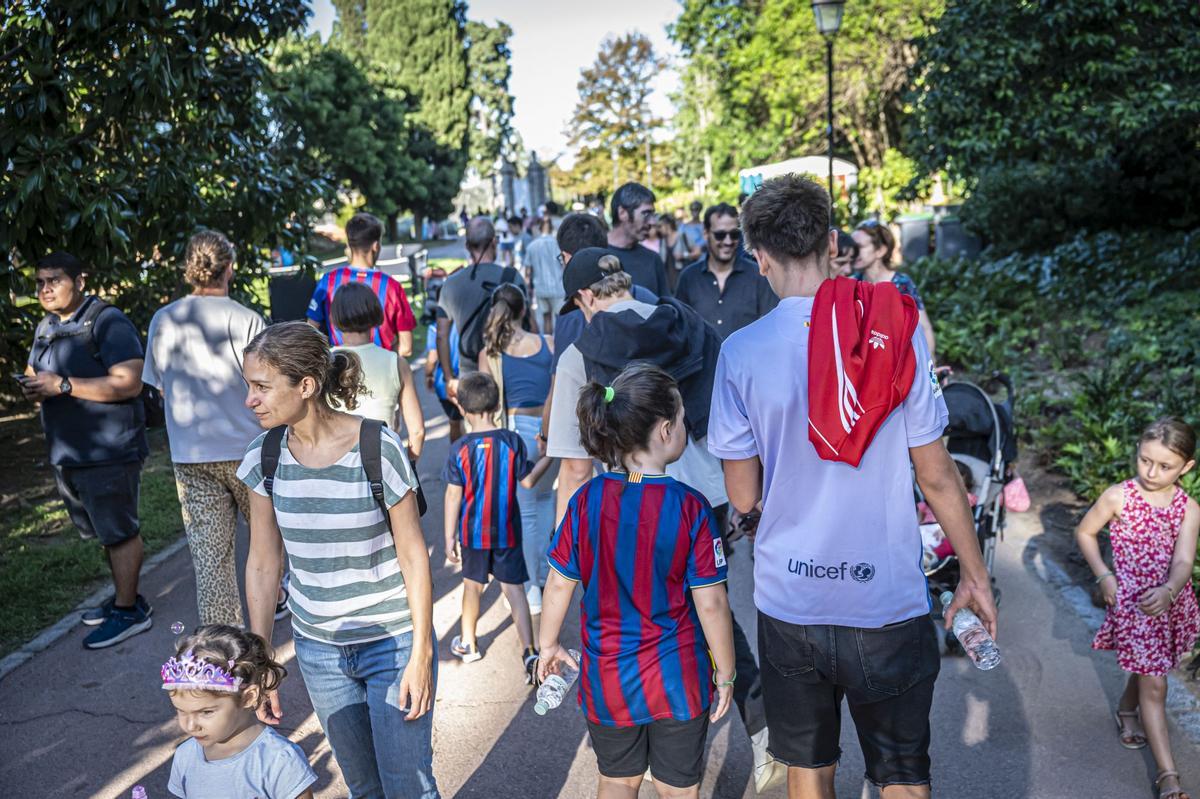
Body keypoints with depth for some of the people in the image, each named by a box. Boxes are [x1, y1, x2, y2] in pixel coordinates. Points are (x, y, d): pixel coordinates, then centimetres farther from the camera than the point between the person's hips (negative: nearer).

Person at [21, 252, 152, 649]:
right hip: (67, 452, 9)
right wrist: (32, 386, -1)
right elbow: (38, 376, 24)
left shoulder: (107, 322, -13)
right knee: (105, 532, 18)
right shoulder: (45, 327, 14)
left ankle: (129, 612, 12)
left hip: (108, 451, -8)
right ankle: (126, 598, 31)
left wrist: (62, 385, -23)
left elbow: (129, 383, -22)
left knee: (119, 531, 1)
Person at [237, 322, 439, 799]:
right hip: (318, 650, 4)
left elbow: (413, 555, -13)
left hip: (392, 643, -4)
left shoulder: (377, 448, -19)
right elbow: (262, 564, 1)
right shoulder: (264, 456, -7)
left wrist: (421, 655, -11)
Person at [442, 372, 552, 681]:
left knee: (473, 585, 17)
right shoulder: (512, 441, -11)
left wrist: (450, 537, -1)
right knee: (514, 588, 6)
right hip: (507, 531, 0)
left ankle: (468, 644, 35)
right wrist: (548, 455, 12)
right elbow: (527, 481, -2)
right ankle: (529, 652, 0)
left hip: (473, 532, 0)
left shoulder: (460, 449, -12)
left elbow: (453, 496, -9)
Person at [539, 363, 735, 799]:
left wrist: (548, 646, 12)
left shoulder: (586, 500, -12)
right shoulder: (690, 507, -20)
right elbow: (711, 604, -16)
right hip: (677, 681, -2)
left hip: (606, 681, 2)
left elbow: (560, 583, -4)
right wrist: (725, 674, -1)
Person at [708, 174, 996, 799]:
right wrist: (975, 575, 9)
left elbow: (743, 497, -5)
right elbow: (937, 477, -5)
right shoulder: (897, 332, -10)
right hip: (889, 601, 0)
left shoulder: (740, 352, -10)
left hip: (789, 601, 1)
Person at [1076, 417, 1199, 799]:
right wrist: (1104, 576, -9)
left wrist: (1168, 591, -36)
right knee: (1154, 684, -4)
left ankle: (1126, 710, 55)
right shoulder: (1118, 496, -13)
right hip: (1132, 600, -4)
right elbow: (1085, 532, -1)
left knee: (1147, 668, 24)